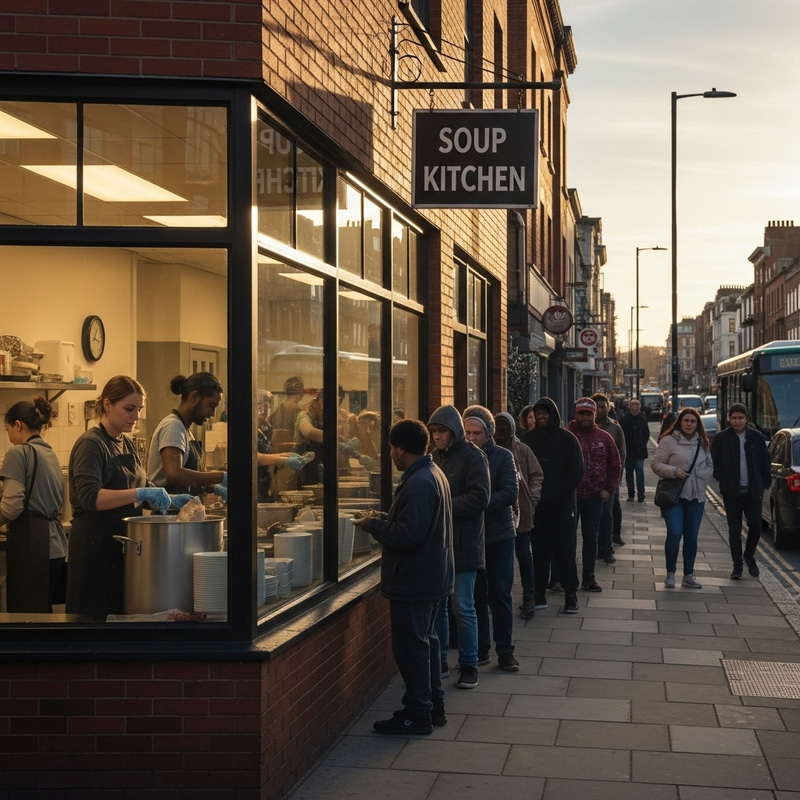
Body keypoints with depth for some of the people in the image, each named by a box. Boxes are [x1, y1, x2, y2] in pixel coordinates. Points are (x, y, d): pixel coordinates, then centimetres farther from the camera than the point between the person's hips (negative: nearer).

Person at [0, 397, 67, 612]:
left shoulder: (19, 453, -8)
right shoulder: (50, 454, 17)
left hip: (30, 545, -8)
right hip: (55, 544, 8)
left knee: (26, 615, -6)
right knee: (44, 612, 11)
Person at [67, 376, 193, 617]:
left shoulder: (127, 444, 13)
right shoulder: (91, 444, -12)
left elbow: (143, 487, 22)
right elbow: (89, 497, -25)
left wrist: (172, 499, 3)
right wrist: (139, 494, -32)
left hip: (125, 545, 8)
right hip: (97, 546, -8)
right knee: (98, 616, -4)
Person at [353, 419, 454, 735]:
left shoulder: (418, 483, -23)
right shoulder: (434, 474, 11)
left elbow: (408, 534, -28)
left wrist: (373, 525, -15)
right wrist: (382, 524, 12)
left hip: (414, 580, -11)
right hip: (431, 575, 11)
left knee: (410, 646, -3)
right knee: (425, 640, 19)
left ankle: (418, 714, 4)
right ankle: (434, 706, 27)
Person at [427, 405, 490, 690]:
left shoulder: (472, 456, -8)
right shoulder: (434, 456, 9)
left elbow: (479, 498, -16)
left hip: (463, 544, -5)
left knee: (463, 607, 0)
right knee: (436, 605, 10)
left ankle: (469, 666, 11)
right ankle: (439, 662, 21)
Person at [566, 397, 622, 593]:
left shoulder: (604, 438, 6)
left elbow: (615, 465, 12)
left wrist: (608, 489, 4)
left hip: (595, 497, 4)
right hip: (571, 496, -3)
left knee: (591, 538, 11)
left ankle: (588, 577, 19)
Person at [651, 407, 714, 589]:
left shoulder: (702, 443, 12)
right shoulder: (668, 441, -4)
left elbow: (710, 465, 18)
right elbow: (656, 464, -5)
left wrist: (703, 474, -3)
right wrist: (673, 471, -19)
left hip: (696, 496, 5)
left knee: (691, 536, 8)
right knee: (675, 533, -12)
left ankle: (688, 575, 16)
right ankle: (670, 573, 2)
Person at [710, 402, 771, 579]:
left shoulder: (756, 437, 3)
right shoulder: (721, 439, -1)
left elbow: (765, 462, 9)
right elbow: (715, 463, 3)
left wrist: (764, 483, 2)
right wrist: (723, 480, -7)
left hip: (753, 491, 1)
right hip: (732, 492, -1)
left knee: (755, 526, 1)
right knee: (734, 529, 3)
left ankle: (749, 556, 26)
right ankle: (737, 565, 11)